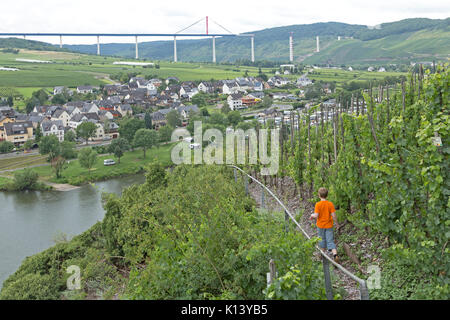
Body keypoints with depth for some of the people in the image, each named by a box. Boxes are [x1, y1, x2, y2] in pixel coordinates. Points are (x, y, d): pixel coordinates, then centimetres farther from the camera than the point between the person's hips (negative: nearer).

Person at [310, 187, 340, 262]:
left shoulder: (318, 204, -15)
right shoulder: (330, 204, -9)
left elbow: (316, 216, -20)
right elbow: (334, 215, -11)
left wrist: (312, 215, 2)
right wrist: (337, 223, 4)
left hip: (320, 225, -1)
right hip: (329, 225, 1)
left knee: (322, 239, 18)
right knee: (330, 241, 3)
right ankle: (335, 254, -17)